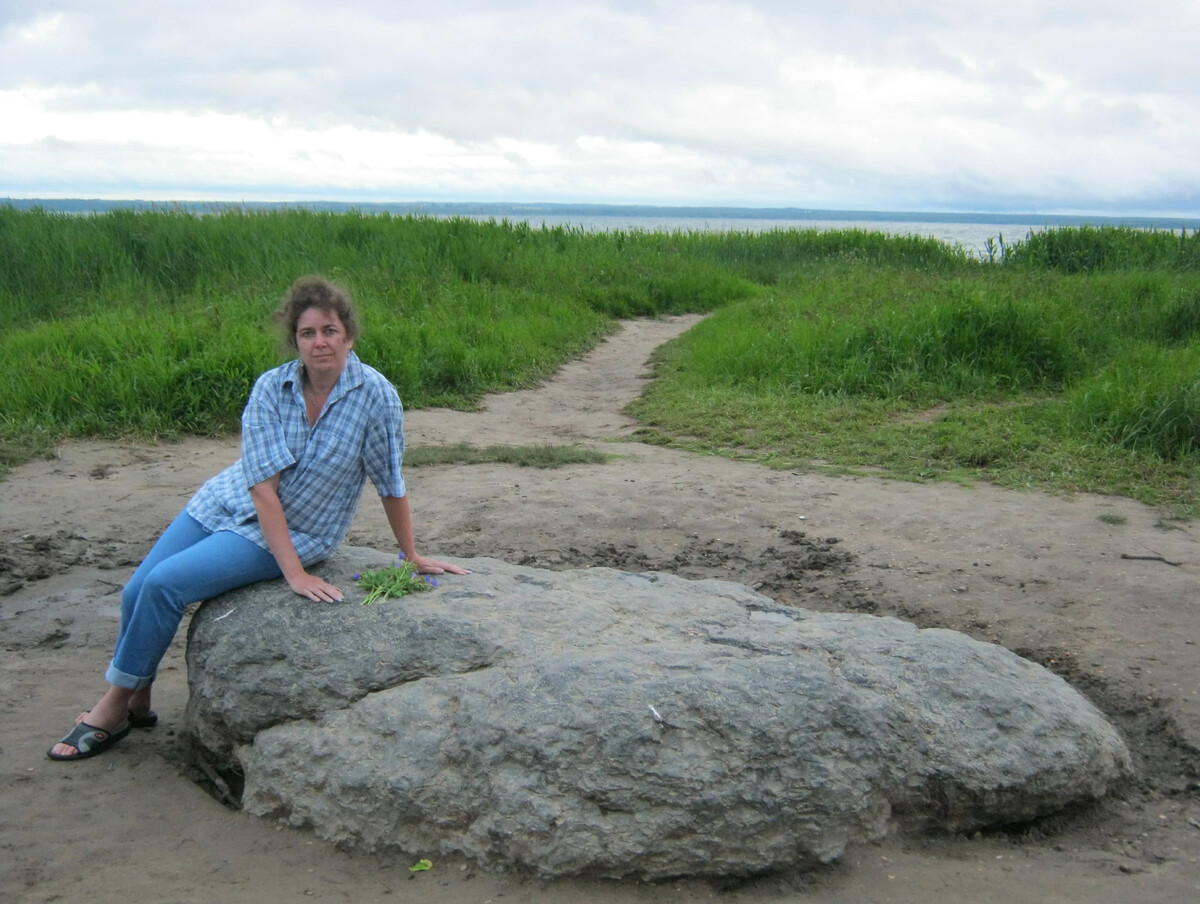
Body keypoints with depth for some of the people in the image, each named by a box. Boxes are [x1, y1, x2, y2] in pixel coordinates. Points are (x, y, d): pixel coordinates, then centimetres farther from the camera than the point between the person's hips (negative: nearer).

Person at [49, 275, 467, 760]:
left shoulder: (375, 395, -20)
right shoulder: (271, 387, -13)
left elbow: (391, 485, -10)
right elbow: (262, 485, -18)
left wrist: (412, 557, -3)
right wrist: (294, 574, -24)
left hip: (294, 532, -4)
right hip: (227, 501, 4)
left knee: (164, 585, -17)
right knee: (136, 592, -2)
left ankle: (115, 706, 5)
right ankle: (138, 700, 24)